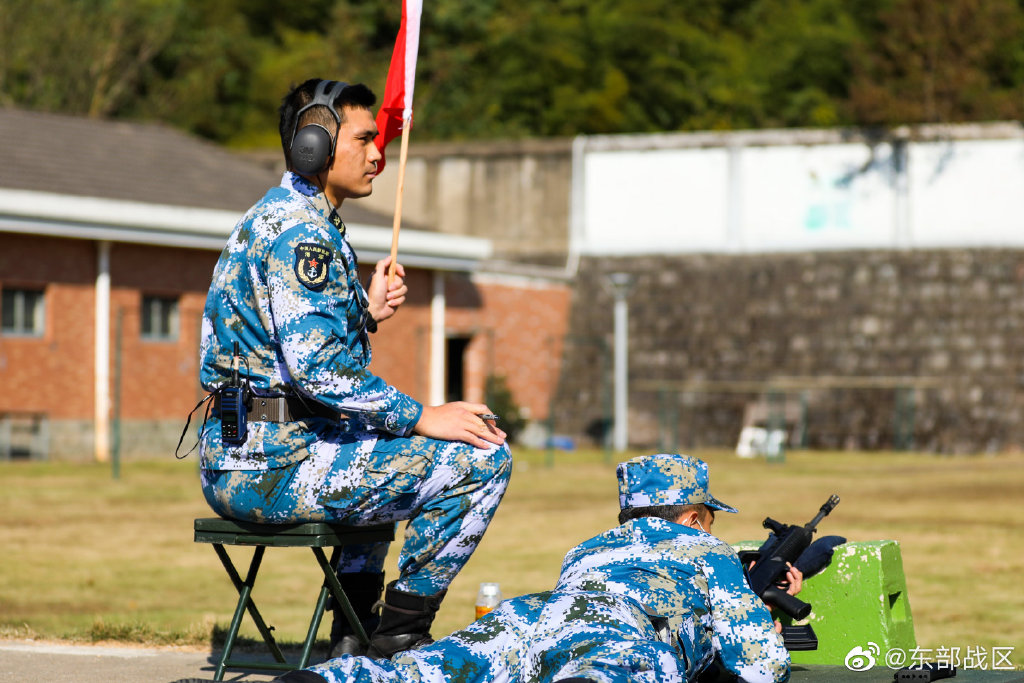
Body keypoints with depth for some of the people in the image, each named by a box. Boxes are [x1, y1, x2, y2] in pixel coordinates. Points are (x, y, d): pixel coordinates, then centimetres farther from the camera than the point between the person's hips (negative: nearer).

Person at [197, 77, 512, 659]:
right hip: (275, 466, -11)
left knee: (383, 443, 39)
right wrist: (421, 417, -17)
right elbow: (317, 366, -23)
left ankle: (355, 628, 32)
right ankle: (401, 633, -4)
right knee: (483, 459, -12)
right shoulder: (299, 230, -13)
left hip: (233, 468, 11)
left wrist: (368, 312, 14)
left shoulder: (276, 217, 20)